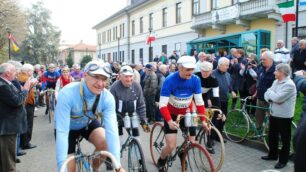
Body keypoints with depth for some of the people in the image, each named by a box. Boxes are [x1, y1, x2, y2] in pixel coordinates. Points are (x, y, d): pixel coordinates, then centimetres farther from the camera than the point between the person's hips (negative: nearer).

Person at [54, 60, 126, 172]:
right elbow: (62, 132, -39)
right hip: (68, 127, -2)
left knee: (105, 143, -24)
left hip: (88, 123, 2)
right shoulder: (67, 94, -37)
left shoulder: (108, 98, -28)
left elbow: (111, 129, -33)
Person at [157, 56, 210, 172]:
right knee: (171, 146, -10)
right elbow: (162, 105, -27)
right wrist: (169, 121, -40)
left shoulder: (195, 80, -17)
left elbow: (199, 101, -11)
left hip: (187, 113, 4)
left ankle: (182, 154, 39)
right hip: (171, 114, -3)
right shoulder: (170, 80, -27)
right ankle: (161, 162, 22)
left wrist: (203, 120, -17)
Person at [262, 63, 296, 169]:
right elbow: (266, 95, 5)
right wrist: (272, 99, -16)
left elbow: (278, 98, -28)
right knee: (272, 136, 19)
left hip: (284, 116, -8)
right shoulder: (276, 82, 7)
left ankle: (283, 160, 20)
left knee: (285, 139, 7)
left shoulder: (289, 85, -20)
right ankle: (273, 155, 36)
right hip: (274, 114, 8)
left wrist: (270, 92, -10)